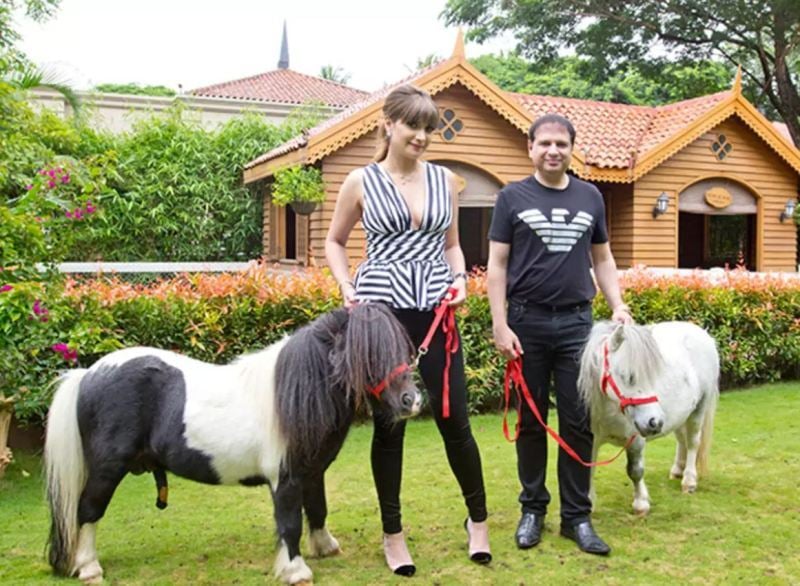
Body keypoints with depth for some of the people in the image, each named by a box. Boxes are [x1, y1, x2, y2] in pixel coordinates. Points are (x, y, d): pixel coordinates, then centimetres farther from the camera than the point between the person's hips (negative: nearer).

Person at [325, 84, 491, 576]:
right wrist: (346, 287, -4)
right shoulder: (361, 182, 0)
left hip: (435, 313, 2)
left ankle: (479, 518, 25)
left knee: (454, 420, 3)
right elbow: (335, 243, 11)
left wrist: (459, 281, -1)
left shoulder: (446, 180, 8)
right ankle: (393, 532, 22)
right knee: (389, 424, 6)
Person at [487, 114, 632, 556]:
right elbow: (497, 264, -1)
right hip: (528, 321, -2)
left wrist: (618, 306, 3)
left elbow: (602, 258, 16)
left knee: (578, 421, 4)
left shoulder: (590, 198, 10)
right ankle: (533, 509, 21)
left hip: (577, 322, 2)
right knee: (531, 420, 8)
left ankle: (577, 516, 15)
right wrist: (499, 325, -9)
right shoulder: (512, 197, 1)